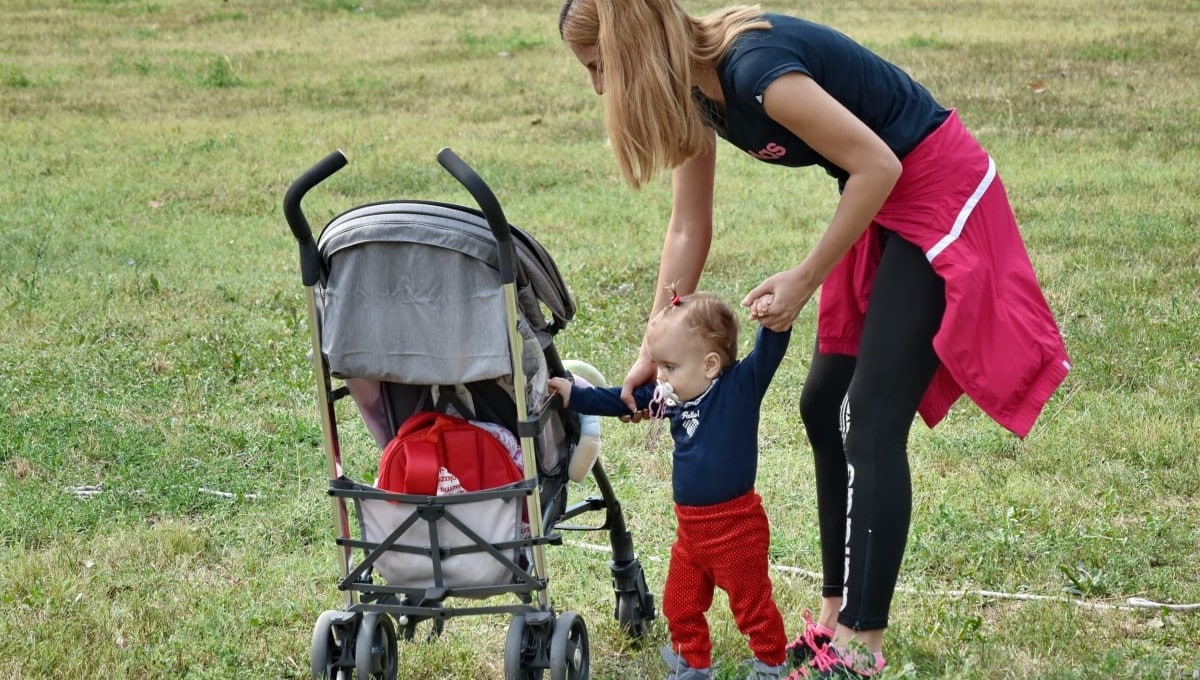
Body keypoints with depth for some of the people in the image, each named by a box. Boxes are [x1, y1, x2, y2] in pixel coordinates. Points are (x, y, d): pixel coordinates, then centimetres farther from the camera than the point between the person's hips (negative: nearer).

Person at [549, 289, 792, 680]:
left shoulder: (741, 385, -17)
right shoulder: (670, 395, -1)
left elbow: (770, 350, -30)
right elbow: (620, 400, 10)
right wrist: (574, 396, 5)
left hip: (736, 526, -7)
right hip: (690, 526, 7)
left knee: (752, 604, 9)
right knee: (680, 605, 18)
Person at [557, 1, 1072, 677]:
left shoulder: (755, 70, -28)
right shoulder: (694, 89, 0)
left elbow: (877, 165, -24)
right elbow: (689, 230, 9)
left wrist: (803, 281, -17)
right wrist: (655, 352, 10)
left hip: (939, 191, -9)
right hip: (883, 199, 10)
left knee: (870, 423, -11)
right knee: (824, 406, 10)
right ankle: (839, 619, 18)